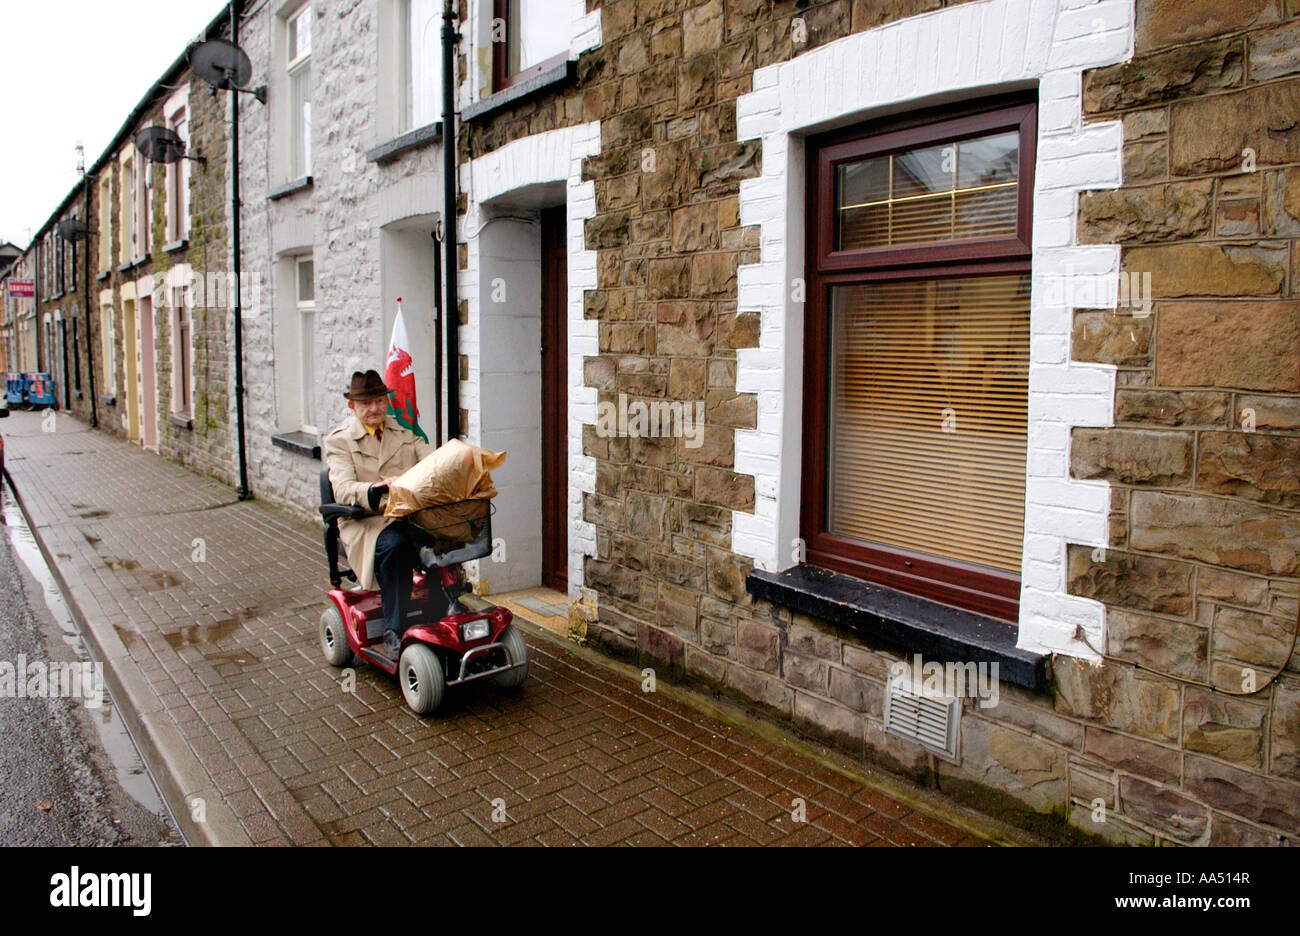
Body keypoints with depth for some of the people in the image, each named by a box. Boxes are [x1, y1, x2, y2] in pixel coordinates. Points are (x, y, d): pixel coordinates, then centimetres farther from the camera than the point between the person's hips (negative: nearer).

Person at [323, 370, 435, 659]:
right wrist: (376, 489, -31)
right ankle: (394, 633, -23)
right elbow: (343, 490, -9)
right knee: (394, 545, -36)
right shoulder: (339, 440, 9)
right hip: (366, 522, -3)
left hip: (411, 514, 3)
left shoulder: (405, 432, 22)